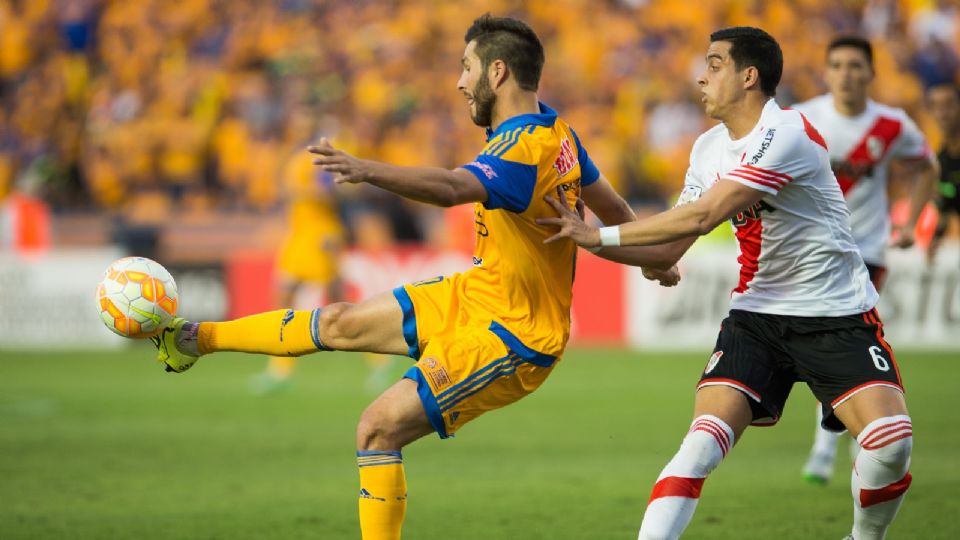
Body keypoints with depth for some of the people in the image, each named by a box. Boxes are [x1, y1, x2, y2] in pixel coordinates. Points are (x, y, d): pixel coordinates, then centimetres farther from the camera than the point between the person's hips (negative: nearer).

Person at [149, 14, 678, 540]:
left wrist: (368, 170, -59)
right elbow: (615, 211, 16)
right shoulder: (559, 134, 3)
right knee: (340, 323, 12)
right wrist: (654, 258, 33)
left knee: (378, 429, -14)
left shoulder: (523, 150, -27)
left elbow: (451, 187, -47)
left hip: (510, 338, -10)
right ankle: (196, 339, 23)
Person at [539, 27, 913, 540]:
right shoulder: (708, 148, 6)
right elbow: (671, 245, 10)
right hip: (757, 313, 5)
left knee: (891, 443, -20)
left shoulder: (785, 133, -19)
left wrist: (599, 235, -20)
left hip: (838, 314, -5)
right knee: (701, 445, -15)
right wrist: (586, 236, -3)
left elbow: (702, 216, -24)